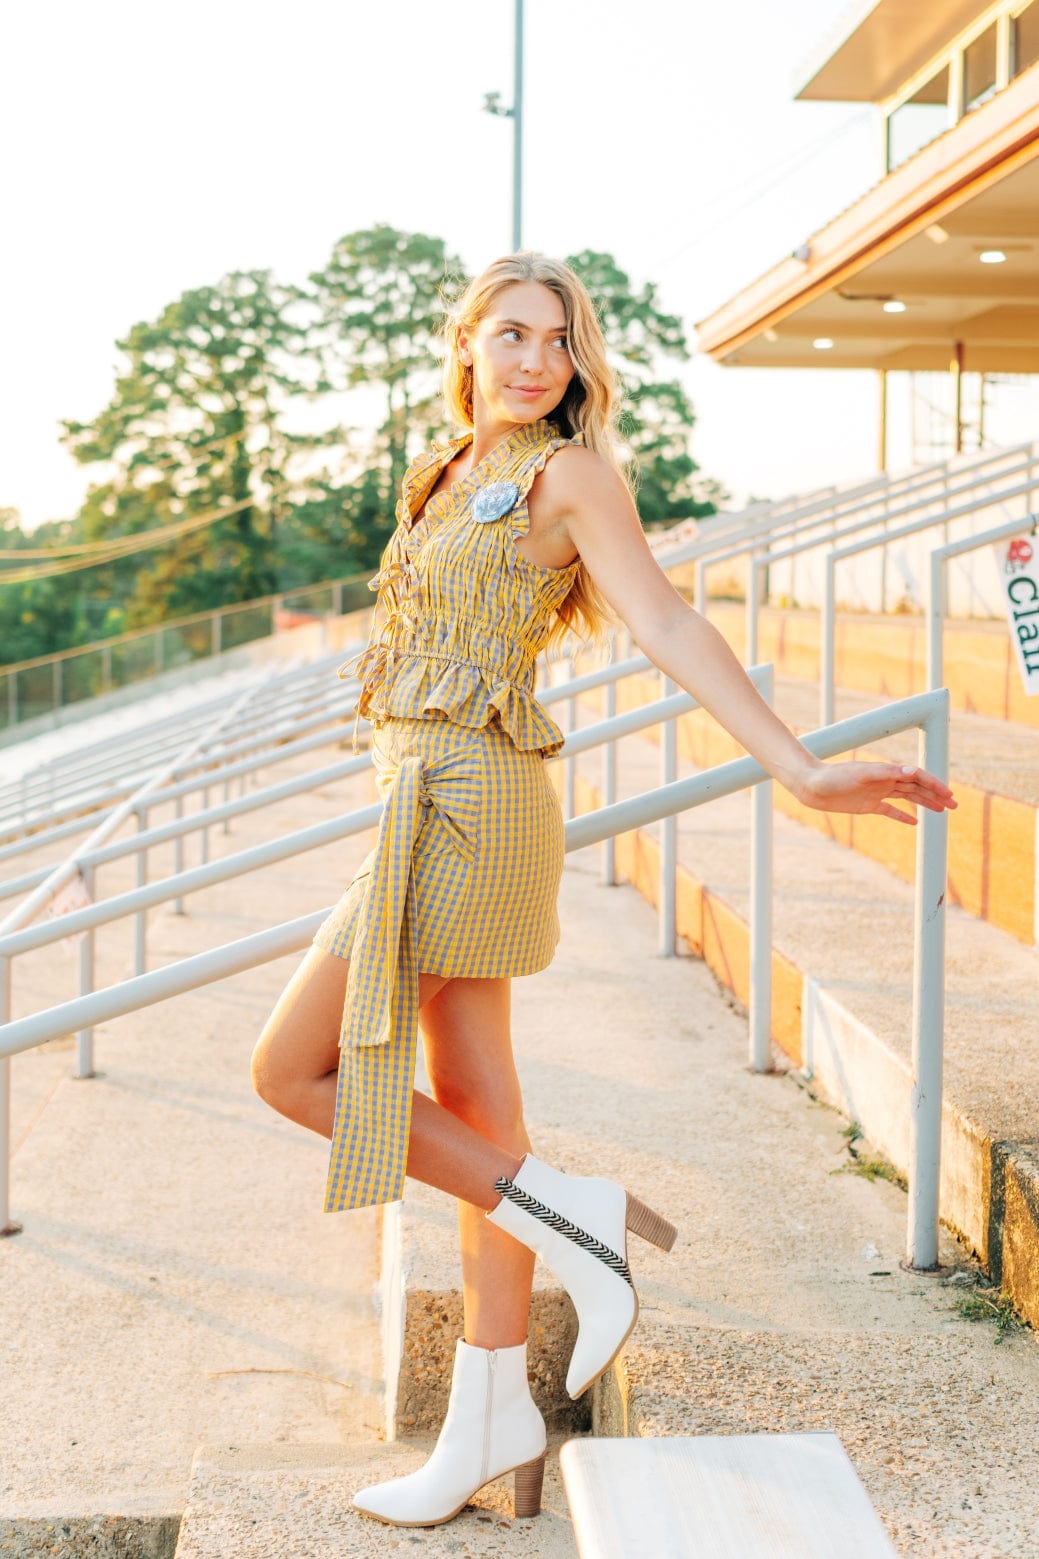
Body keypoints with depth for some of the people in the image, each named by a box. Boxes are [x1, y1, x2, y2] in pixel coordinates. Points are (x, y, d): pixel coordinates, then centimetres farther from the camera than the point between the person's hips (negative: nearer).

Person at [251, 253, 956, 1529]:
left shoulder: (569, 471, -6)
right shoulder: (460, 477, 17)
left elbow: (667, 625, -16)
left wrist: (799, 769, -25)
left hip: (465, 806, -8)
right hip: (432, 801, 8)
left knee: (292, 1069, -7)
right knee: (472, 1117, 10)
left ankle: (572, 1220, -1)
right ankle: (489, 1421, 19)